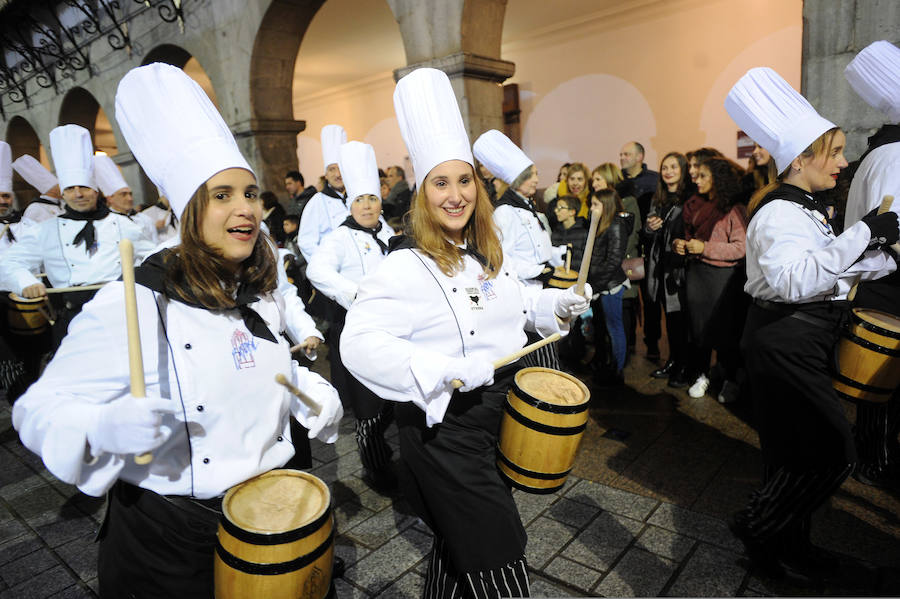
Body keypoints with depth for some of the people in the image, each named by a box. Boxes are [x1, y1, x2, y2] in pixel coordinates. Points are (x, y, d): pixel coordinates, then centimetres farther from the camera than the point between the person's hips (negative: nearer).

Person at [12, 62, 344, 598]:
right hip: (167, 535, -5)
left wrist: (315, 393, -1)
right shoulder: (132, 304, -20)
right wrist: (105, 429, -35)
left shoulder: (259, 295, 0)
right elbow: (39, 408, -15)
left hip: (265, 513, 6)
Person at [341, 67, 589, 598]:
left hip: (497, 411, 8)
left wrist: (557, 303, 6)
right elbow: (359, 342, -30)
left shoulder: (486, 254, 5)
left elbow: (512, 301, 23)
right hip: (445, 427, -8)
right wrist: (449, 371, -35)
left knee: (459, 541, 27)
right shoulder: (408, 266, -21)